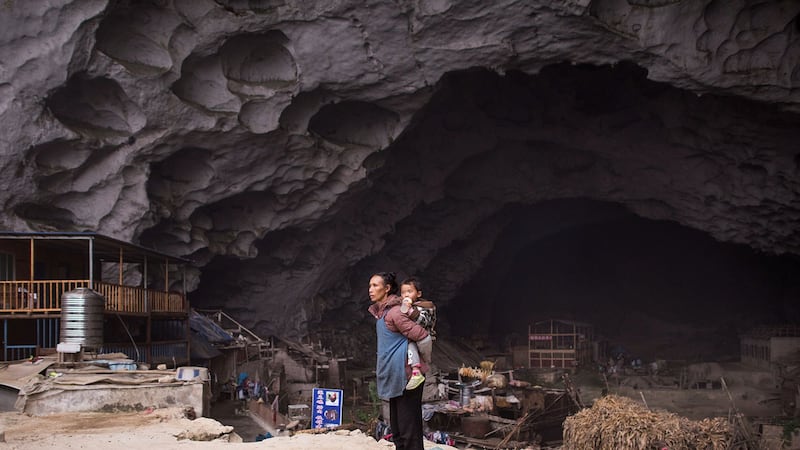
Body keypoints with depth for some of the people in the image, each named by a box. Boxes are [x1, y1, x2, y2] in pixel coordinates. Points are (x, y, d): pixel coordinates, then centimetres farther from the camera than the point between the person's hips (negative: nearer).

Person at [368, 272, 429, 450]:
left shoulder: (394, 312, -15)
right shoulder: (380, 312, 15)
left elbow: (422, 336, -18)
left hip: (404, 376, -10)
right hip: (394, 378, 10)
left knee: (409, 431, -7)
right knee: (397, 431, 15)